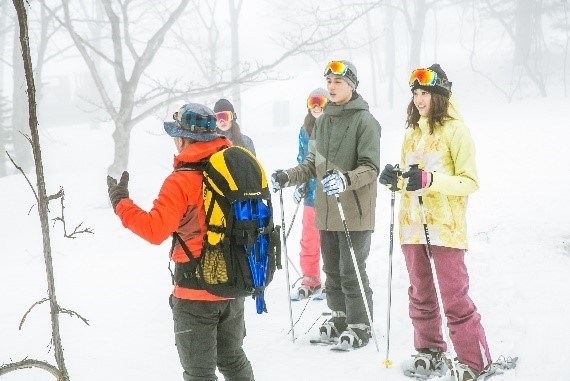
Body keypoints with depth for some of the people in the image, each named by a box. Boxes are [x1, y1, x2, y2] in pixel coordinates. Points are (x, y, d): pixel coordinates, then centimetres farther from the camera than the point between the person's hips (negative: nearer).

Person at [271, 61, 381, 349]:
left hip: (355, 212, -7)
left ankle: (360, 325, 10)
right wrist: (288, 177, 4)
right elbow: (313, 164, 19)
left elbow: (370, 168, -15)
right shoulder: (323, 121, 13)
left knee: (352, 272, -3)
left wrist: (345, 179, -31)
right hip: (326, 211, 7)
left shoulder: (365, 121, -9)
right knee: (332, 269, 14)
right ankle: (340, 316, 29)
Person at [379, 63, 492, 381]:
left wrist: (431, 180, -24)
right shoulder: (412, 132, 13)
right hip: (413, 226, 7)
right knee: (421, 294, 14)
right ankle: (430, 350, 27)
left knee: (455, 298, -6)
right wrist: (394, 179, -4)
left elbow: (470, 182, -11)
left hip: (445, 227, -7)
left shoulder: (455, 130, -7)